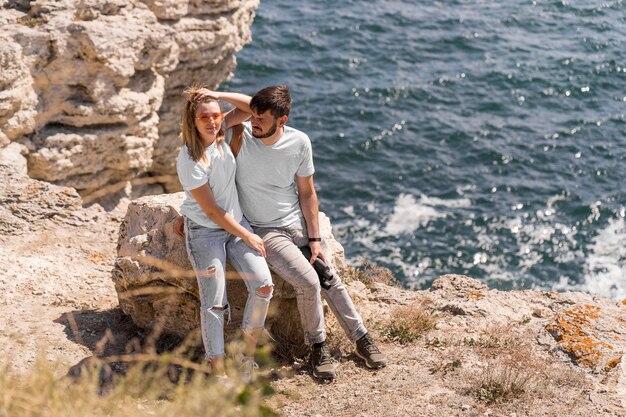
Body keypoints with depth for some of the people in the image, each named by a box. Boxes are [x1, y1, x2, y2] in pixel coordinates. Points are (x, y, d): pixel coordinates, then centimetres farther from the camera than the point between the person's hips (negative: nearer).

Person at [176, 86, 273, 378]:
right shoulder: (189, 160, -21)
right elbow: (212, 210, -17)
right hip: (204, 231, -6)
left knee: (264, 285, -8)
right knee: (214, 302, -8)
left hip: (237, 222, 6)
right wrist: (246, 236, -10)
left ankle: (248, 352, 10)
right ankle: (218, 370, 3)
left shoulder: (221, 132, -4)